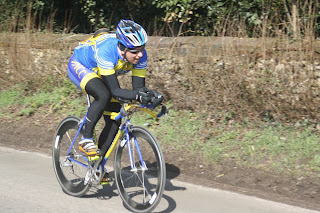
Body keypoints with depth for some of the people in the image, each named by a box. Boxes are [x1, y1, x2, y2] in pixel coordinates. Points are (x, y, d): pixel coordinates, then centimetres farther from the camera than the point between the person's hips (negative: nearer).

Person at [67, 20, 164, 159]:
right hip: (79, 67, -6)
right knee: (104, 95, -36)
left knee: (114, 121, -5)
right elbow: (115, 91, -43)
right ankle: (86, 140, -20)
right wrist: (137, 95, -58)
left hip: (99, 75, 6)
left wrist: (152, 95, -43)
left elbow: (138, 87, -23)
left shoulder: (140, 56, -25)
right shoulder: (106, 51, -42)